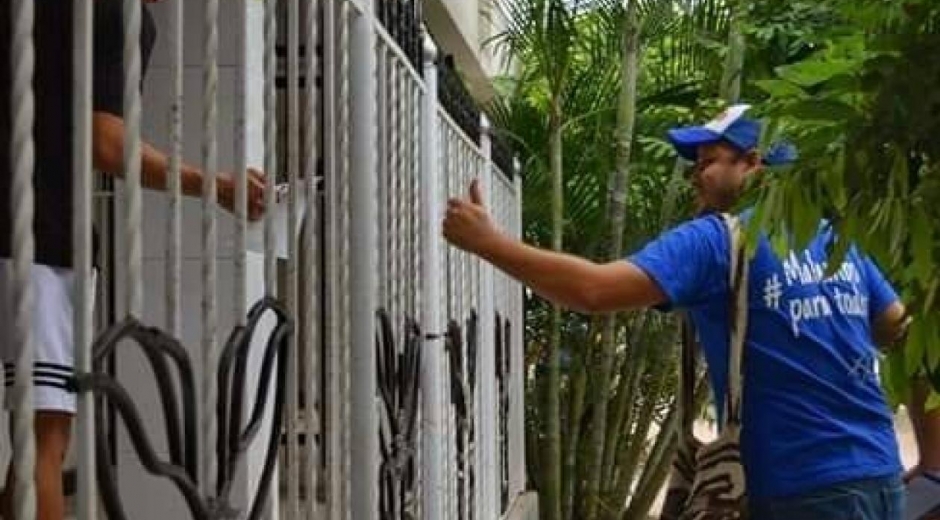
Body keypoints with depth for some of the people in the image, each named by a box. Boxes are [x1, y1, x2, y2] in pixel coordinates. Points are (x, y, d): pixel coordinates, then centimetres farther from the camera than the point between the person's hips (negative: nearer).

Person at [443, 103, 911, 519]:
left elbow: (593, 290, -20)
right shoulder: (839, 241, 11)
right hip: (879, 476, 7)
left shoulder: (715, 240, -11)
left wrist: (487, 241, -13)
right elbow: (902, 331, 18)